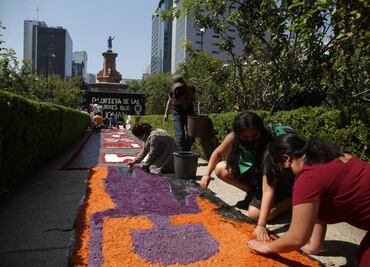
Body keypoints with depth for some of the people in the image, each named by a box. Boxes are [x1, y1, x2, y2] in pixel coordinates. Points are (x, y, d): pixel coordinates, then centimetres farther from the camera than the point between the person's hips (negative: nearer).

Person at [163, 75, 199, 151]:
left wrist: (197, 102, -21)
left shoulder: (191, 89, -12)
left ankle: (187, 150, 27)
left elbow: (195, 99, 2)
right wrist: (166, 114, 7)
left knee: (191, 136, 5)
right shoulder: (173, 92, -11)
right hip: (178, 113, -1)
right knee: (180, 135, -13)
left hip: (189, 112, 2)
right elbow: (169, 102, 6)